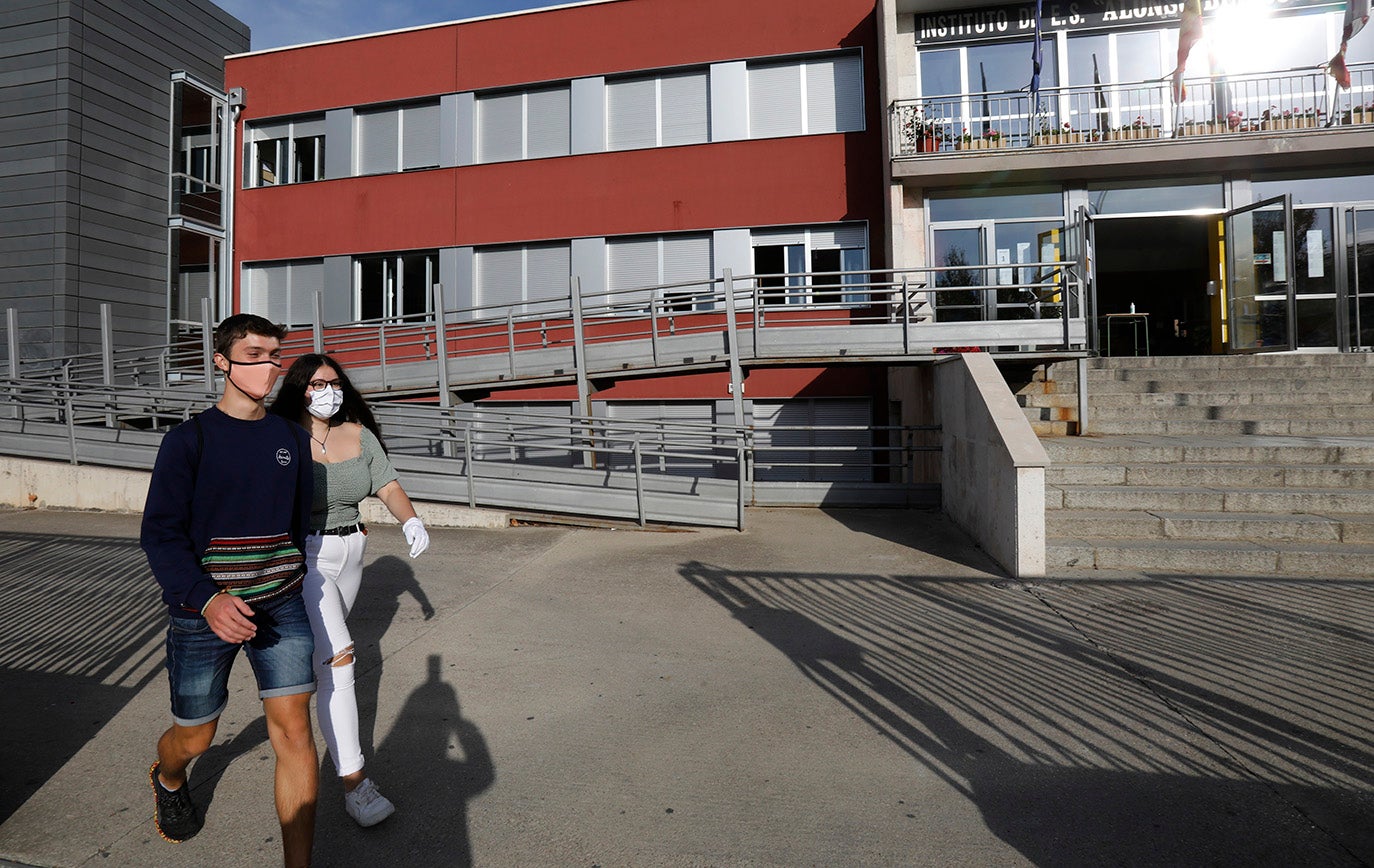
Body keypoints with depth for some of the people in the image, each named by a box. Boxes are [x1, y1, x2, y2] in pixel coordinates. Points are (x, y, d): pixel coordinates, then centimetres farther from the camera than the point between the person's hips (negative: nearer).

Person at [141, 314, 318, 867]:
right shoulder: (189, 440, -7)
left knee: (294, 729, -4)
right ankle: (167, 781, 53)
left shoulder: (293, 439, 4)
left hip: (281, 606, 2)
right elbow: (160, 534, -10)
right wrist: (208, 599, -24)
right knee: (195, 737, 16)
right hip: (201, 613, -2)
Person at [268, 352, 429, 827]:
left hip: (349, 551, 6)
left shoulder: (359, 435, 2)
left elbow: (388, 486, 0)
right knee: (336, 659, -15)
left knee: (327, 642, 26)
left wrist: (410, 520, -18)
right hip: (303, 558, -6)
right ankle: (354, 782, -12)